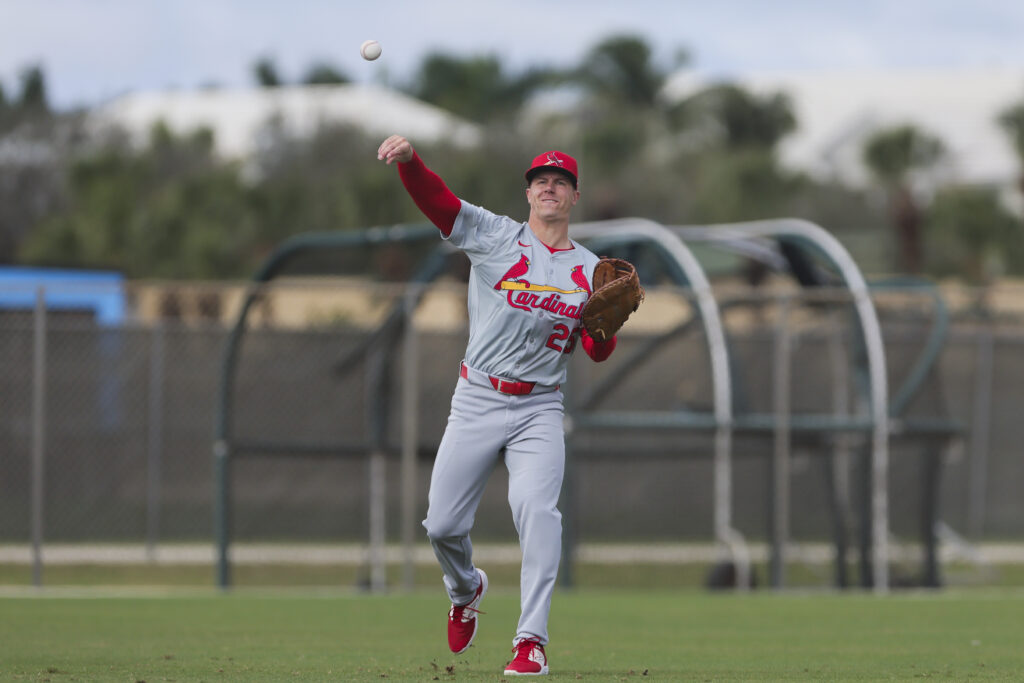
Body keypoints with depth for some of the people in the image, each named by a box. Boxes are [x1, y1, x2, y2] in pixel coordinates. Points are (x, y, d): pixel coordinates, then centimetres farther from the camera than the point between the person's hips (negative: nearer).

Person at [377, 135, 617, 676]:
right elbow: (435, 199, -12)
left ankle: (531, 642, -24)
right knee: (442, 525, 0)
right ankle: (466, 590, 36)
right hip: (477, 402, 0)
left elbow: (597, 352, 8)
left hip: (540, 410, 0)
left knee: (536, 509, -23)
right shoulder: (494, 237, 1)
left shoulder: (589, 270, 9)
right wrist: (408, 159, -31)